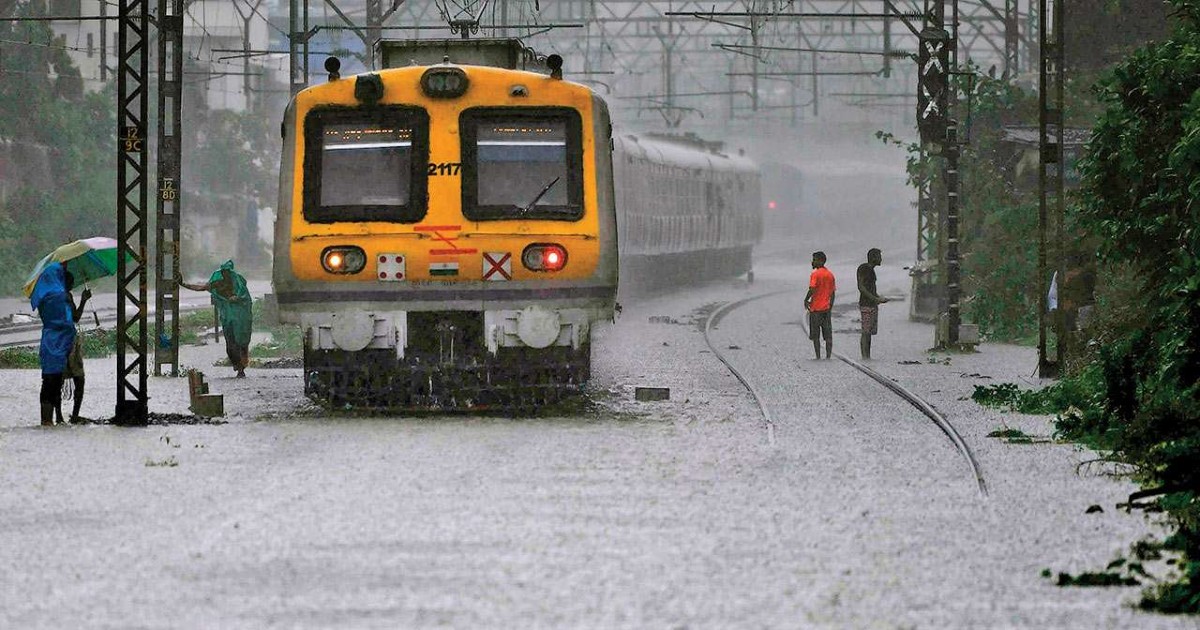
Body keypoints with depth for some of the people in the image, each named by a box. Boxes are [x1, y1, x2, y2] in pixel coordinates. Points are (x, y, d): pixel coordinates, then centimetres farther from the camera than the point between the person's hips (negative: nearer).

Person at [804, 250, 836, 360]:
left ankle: (818, 357, -1)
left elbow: (812, 290, -20)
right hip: (827, 308, 6)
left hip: (816, 309, -6)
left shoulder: (815, 274, -11)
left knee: (815, 336, 1)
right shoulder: (830, 274, 9)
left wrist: (806, 300, -4)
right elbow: (833, 293, 13)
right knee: (828, 335, 6)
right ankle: (828, 356, 2)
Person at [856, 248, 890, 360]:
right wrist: (875, 299, -20)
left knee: (870, 332, 7)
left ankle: (868, 357, 8)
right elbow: (861, 287, -17)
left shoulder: (871, 270, 18)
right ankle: (864, 356, -13)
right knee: (866, 332, -11)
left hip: (873, 305, 9)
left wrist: (880, 298, 15)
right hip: (865, 304, -9)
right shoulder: (863, 268, -9)